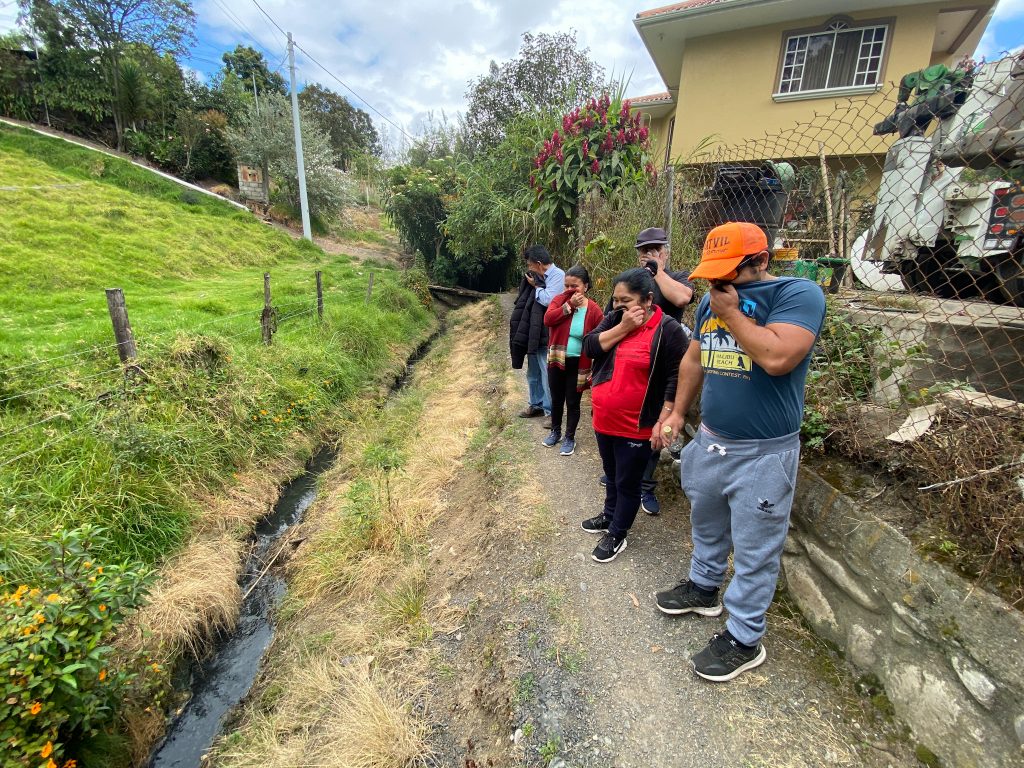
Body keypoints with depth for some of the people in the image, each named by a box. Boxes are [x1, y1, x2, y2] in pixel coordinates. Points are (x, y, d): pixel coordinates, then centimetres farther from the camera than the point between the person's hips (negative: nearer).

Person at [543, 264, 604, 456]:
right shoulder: (560, 300, -4)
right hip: (556, 361, 3)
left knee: (572, 402, 8)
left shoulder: (594, 310, -10)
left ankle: (570, 438, 27)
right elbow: (548, 319, -21)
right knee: (556, 399, 17)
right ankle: (555, 431, 38)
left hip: (578, 364, -2)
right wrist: (570, 305, -23)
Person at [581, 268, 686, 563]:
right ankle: (609, 515, 46)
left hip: (636, 426, -6)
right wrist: (623, 327, -18)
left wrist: (665, 420, -16)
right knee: (611, 474, 24)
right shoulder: (615, 319, 4)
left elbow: (675, 378, -12)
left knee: (627, 482, 10)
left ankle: (617, 534, 29)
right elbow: (589, 347, -9)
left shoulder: (668, 329, -13)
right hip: (604, 419, 6)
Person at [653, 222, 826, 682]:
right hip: (709, 442, 7)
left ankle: (743, 639, 26)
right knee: (705, 524, 24)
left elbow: (778, 358, -30)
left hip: (763, 454, -6)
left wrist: (731, 313, -19)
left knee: (754, 551, 8)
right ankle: (703, 587, 48)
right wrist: (677, 412, 12)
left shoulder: (798, 294, -14)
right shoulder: (712, 300, 6)